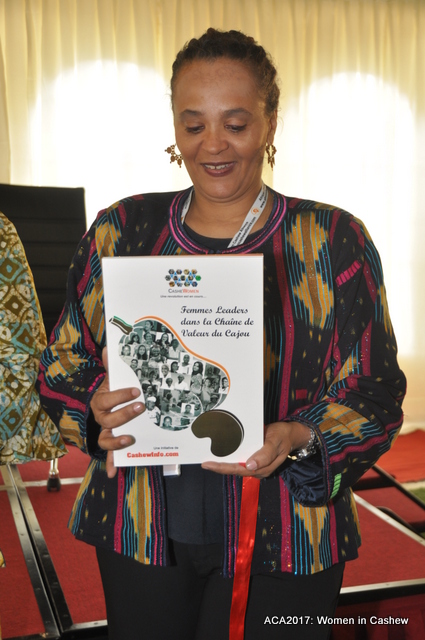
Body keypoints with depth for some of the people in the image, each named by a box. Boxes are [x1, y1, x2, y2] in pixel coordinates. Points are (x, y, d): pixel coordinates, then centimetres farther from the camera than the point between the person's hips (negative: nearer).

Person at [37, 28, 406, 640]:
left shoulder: (334, 240, -4)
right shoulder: (122, 229, 3)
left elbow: (374, 389, -4)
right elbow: (64, 361, 6)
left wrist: (299, 439, -23)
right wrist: (96, 409, -16)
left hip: (282, 542, -1)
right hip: (140, 529, 2)